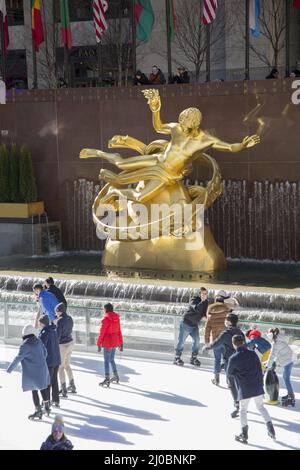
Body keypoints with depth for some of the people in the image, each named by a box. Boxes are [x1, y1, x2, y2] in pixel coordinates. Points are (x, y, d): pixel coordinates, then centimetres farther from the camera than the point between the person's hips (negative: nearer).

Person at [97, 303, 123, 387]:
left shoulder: (106, 318, -15)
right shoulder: (116, 318, 7)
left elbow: (102, 332, -13)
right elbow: (119, 331, 12)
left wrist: (99, 344, -7)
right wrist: (121, 343, 18)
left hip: (107, 342, -7)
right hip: (115, 342, 7)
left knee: (106, 361, -2)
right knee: (111, 359, 21)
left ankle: (107, 379, -3)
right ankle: (115, 376, 28)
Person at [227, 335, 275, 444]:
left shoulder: (233, 358, -11)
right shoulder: (253, 354, -1)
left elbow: (229, 373, 3)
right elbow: (259, 370, 6)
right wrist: (260, 384, 15)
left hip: (244, 389, -3)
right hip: (257, 386, 3)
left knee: (243, 410, 10)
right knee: (261, 407, 19)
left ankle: (244, 435, 10)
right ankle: (271, 429, 14)